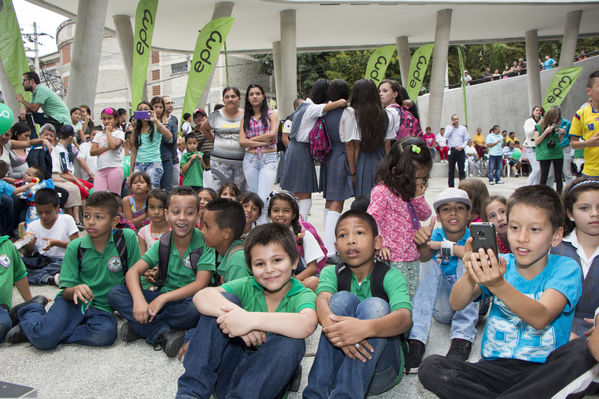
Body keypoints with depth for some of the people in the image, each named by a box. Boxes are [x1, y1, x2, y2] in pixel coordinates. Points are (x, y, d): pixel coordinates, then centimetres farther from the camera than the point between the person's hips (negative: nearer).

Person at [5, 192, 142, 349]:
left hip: (101, 309, 0)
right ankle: (34, 311, 10)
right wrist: (76, 290, -28)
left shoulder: (127, 238, -8)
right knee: (43, 338, -26)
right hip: (73, 303, 0)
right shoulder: (75, 248, -3)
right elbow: (66, 293, -6)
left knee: (106, 334, -33)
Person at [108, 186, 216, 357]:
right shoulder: (163, 243, 1)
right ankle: (164, 333, -26)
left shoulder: (205, 244, -10)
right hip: (161, 299, 4)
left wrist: (162, 298, -26)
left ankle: (140, 327, -18)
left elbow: (201, 284, -18)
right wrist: (139, 300, -26)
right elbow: (133, 272, -6)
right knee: (115, 293, -15)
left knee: (197, 307, -39)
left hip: (187, 301, -3)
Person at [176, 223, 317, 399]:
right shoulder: (247, 287, 0)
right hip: (225, 369, 3)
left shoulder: (303, 295, -7)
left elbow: (307, 325, -34)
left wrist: (251, 319, -41)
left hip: (264, 378, -3)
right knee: (225, 299, -14)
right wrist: (234, 313, -38)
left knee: (290, 340, -30)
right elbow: (201, 296, -18)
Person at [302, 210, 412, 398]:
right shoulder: (331, 273, 4)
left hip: (380, 367, -1)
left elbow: (405, 317, -25)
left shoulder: (390, 276, -4)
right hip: (340, 359, 2)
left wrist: (365, 328, -46)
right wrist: (331, 324, -44)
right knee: (343, 299, -22)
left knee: (375, 306, -26)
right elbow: (322, 300, -19)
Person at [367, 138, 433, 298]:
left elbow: (425, 215, 13)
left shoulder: (413, 189, 9)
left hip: (414, 256, 8)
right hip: (394, 258, -8)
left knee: (412, 295, 14)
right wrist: (380, 244, -20)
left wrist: (418, 197, -4)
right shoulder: (382, 191, -15)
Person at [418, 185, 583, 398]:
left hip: (542, 371, -1)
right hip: (495, 368, 2)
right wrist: (471, 275, -32)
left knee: (580, 353, -33)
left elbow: (541, 318, -23)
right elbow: (456, 304, -11)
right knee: (431, 367, -20)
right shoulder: (500, 265, 2)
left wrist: (498, 285, -40)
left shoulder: (565, 268, -4)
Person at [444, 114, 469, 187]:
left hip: (460, 150, 0)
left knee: (461, 170, 0)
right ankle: (451, 186, 11)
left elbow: (466, 139, 8)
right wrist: (452, 126, -6)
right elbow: (446, 136, -12)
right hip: (451, 150, 0)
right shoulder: (448, 127, 6)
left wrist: (462, 146, -8)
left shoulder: (463, 128, 8)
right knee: (451, 170, 4)